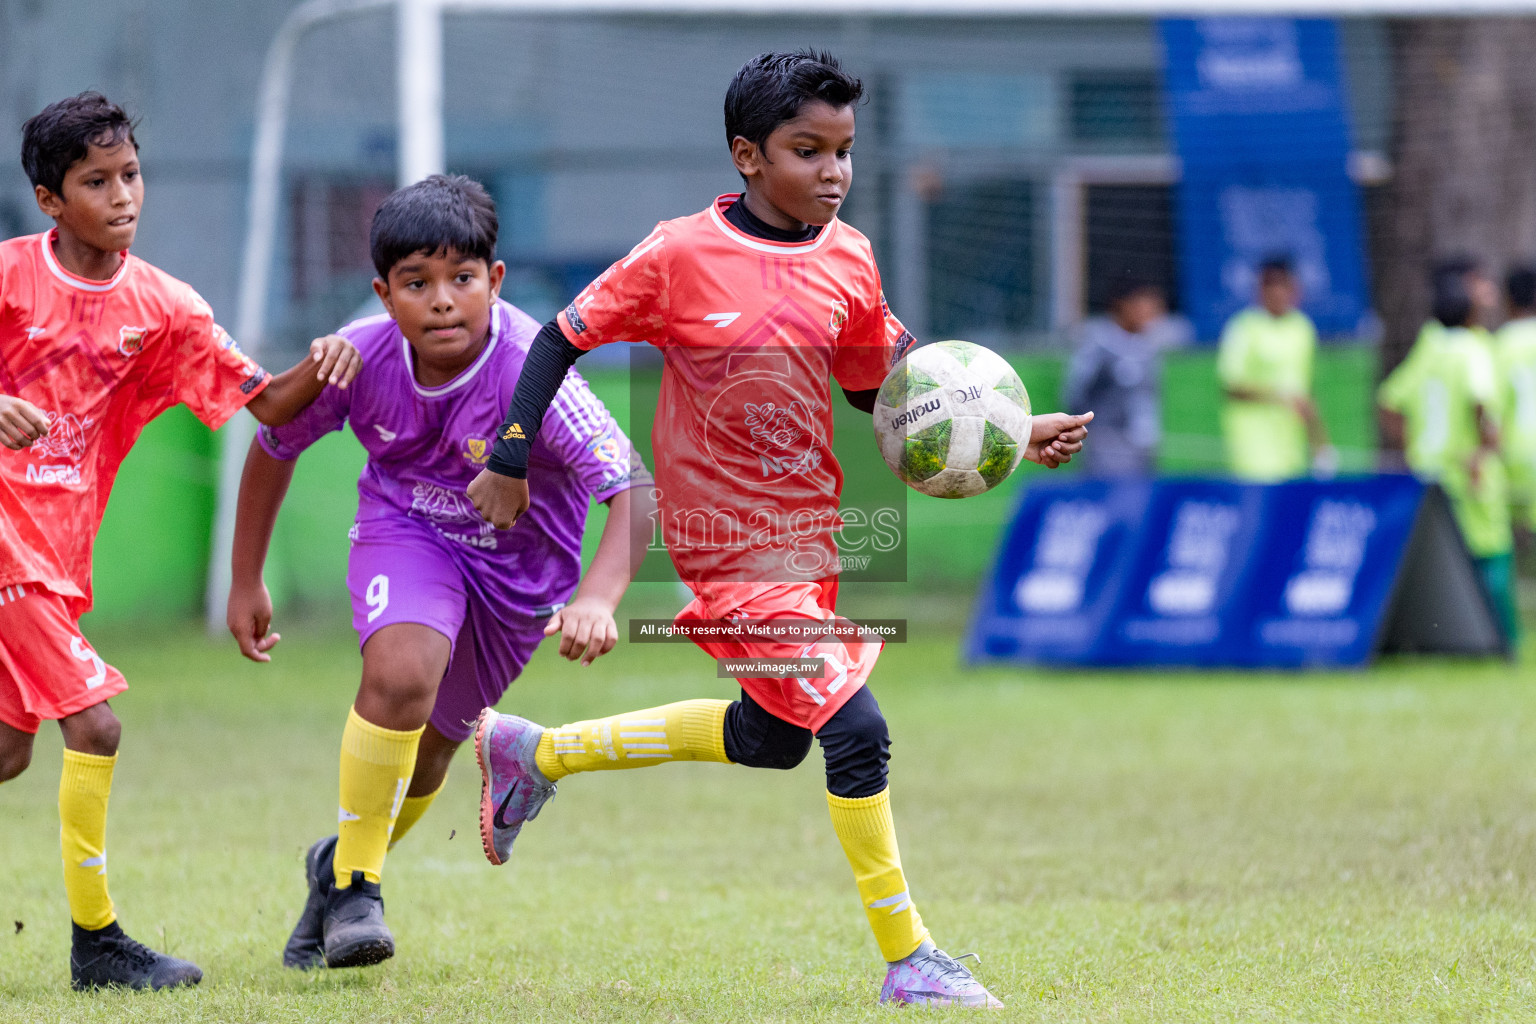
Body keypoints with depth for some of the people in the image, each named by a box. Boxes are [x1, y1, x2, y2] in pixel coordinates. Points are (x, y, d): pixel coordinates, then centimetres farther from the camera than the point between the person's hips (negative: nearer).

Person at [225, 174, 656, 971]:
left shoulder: (531, 373, -33)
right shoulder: (359, 358, -23)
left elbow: (635, 489, -40)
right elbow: (274, 444, -2)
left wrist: (597, 600, -56)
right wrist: (246, 583, 4)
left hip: (519, 561, 0)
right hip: (406, 530, 0)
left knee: (430, 745, 13)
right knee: (402, 672, -30)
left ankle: (340, 864, 46)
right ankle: (353, 881, -11)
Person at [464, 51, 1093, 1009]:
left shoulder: (848, 260, 0)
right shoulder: (680, 257, -16)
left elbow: (877, 387, 13)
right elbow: (564, 337, -5)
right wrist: (511, 459, -7)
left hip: (811, 530, 8)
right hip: (731, 541, -8)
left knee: (772, 737, 22)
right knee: (855, 729, -15)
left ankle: (534, 753, 38)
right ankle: (909, 962, -4)